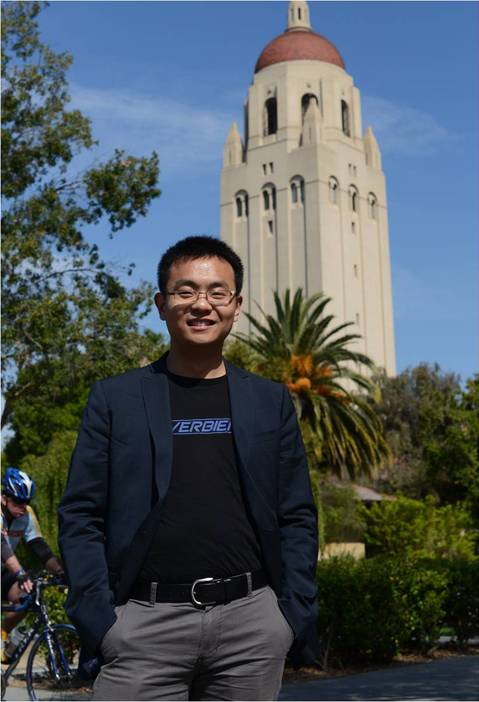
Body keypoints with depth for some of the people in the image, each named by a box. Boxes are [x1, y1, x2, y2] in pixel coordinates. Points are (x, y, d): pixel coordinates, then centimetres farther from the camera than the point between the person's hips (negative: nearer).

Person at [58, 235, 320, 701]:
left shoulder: (271, 401, 10)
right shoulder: (115, 398, 6)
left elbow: (297, 518, 9)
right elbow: (80, 516, 3)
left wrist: (297, 617, 1)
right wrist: (97, 619, -6)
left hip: (251, 617, 2)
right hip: (145, 623, -1)